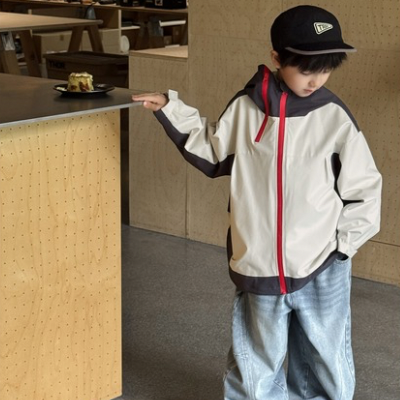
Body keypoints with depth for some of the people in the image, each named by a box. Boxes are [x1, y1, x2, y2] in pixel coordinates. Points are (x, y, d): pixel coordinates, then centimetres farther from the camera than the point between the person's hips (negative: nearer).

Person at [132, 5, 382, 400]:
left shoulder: (334, 117, -7)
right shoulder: (245, 108, -3)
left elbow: (363, 188, 1)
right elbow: (212, 153, 14)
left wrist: (343, 243, -6)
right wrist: (171, 110, 9)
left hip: (322, 270, -1)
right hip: (259, 267, 1)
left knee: (327, 368, 11)